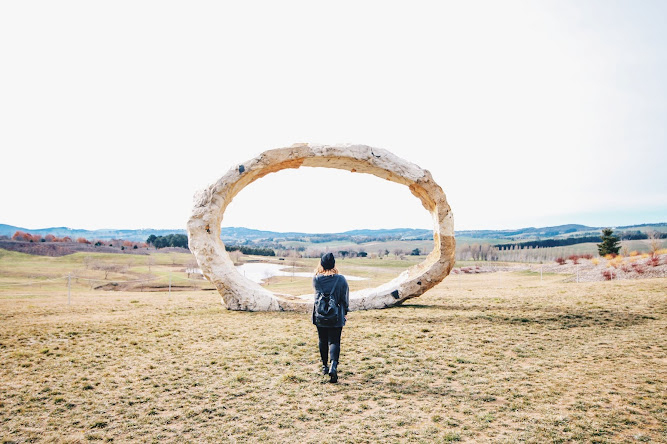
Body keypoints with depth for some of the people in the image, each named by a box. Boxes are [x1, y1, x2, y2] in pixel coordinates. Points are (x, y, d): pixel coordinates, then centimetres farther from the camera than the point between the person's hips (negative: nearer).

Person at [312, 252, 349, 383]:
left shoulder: (316, 279, -9)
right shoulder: (341, 279, -8)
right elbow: (345, 298, 1)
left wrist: (318, 272, 8)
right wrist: (345, 312, 15)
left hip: (320, 316, 1)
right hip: (336, 317, -1)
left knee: (323, 341, 17)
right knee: (334, 341, 0)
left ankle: (325, 366, 29)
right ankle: (334, 365, -21)